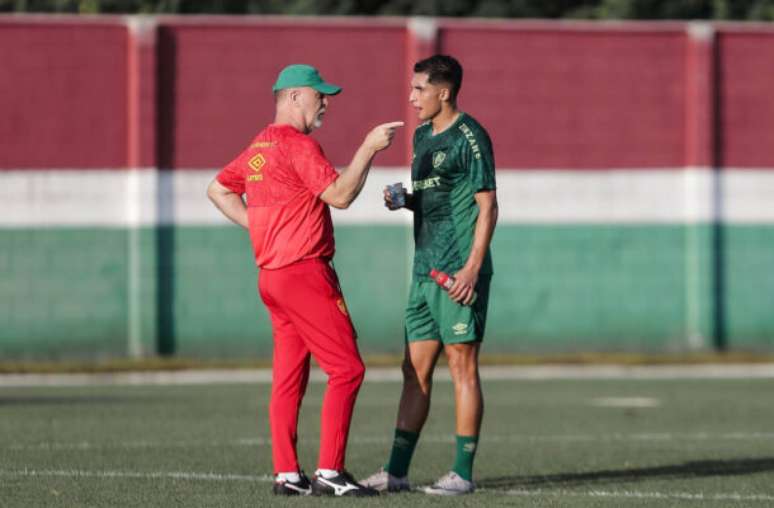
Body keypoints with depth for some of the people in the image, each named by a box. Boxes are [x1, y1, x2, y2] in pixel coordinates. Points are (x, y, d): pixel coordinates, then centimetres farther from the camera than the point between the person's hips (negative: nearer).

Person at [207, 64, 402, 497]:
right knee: (347, 368, -7)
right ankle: (330, 472, -11)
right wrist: (369, 148, -14)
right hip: (305, 272, -10)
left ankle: (287, 474, 9)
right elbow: (340, 195, -18)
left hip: (272, 275, 10)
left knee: (289, 377, 10)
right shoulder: (298, 145, -13)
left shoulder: (258, 148, 16)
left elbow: (218, 189, 25)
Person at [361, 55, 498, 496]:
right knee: (415, 370, 8)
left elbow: (488, 206, -12)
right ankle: (397, 471, 10)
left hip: (458, 272, -9)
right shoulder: (422, 136, 17)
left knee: (462, 367, -5)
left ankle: (463, 473, -1)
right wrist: (402, 200, 5)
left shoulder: (469, 137, -9)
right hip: (426, 271, 9)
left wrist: (472, 268, -19)